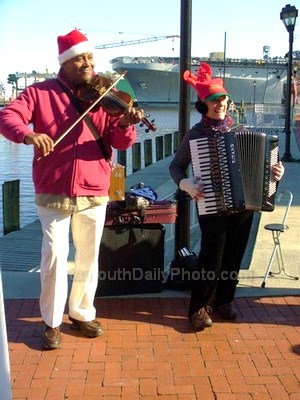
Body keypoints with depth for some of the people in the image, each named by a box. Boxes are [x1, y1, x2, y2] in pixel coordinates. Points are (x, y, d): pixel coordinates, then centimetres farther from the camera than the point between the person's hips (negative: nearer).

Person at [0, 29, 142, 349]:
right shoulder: (40, 92, 0)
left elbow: (121, 142, -5)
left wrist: (125, 124, -28)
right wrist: (28, 134, -33)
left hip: (94, 193, 2)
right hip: (53, 193, -2)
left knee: (88, 257, 12)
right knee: (55, 256, -3)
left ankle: (82, 314, 31)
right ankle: (51, 321, 17)